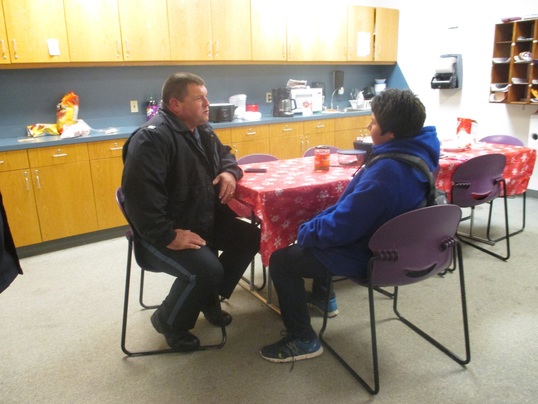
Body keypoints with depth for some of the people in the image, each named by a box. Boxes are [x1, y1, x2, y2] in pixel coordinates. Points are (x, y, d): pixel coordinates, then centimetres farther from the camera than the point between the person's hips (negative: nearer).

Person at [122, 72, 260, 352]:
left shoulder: (201, 130, 8)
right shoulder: (152, 138, -23)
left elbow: (224, 154, 24)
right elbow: (140, 195, -31)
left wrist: (230, 172, -1)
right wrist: (168, 237, -32)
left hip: (204, 221, 9)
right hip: (161, 233, -9)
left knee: (250, 237, 0)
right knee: (206, 269, -29)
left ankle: (209, 298, 17)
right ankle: (168, 321, 2)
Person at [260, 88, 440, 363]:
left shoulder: (384, 173, -35)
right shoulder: (419, 151, -4)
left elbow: (341, 228, -28)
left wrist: (305, 232, -12)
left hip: (369, 256, -10)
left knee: (280, 260, -3)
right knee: (314, 235, 27)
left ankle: (303, 341, 8)